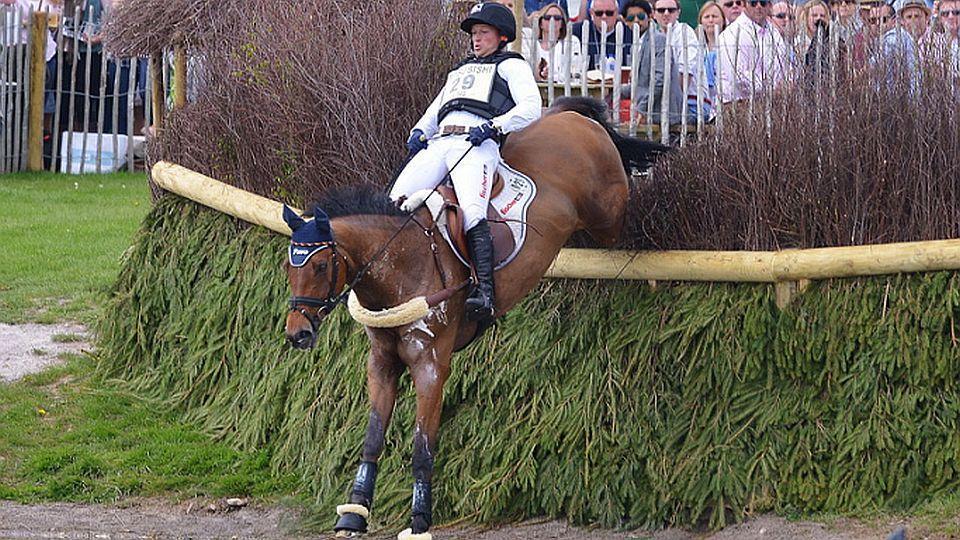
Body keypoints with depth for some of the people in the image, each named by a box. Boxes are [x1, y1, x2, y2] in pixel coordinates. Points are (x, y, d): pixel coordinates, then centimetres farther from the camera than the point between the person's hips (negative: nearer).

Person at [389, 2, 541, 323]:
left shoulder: (511, 66, 17)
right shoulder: (460, 72, 38)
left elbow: (531, 107, 2)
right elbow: (434, 111, 36)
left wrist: (494, 127, -12)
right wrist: (419, 133, 13)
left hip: (477, 145, -7)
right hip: (437, 144, 7)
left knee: (472, 214, -31)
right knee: (396, 204, -17)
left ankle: (485, 294, -39)